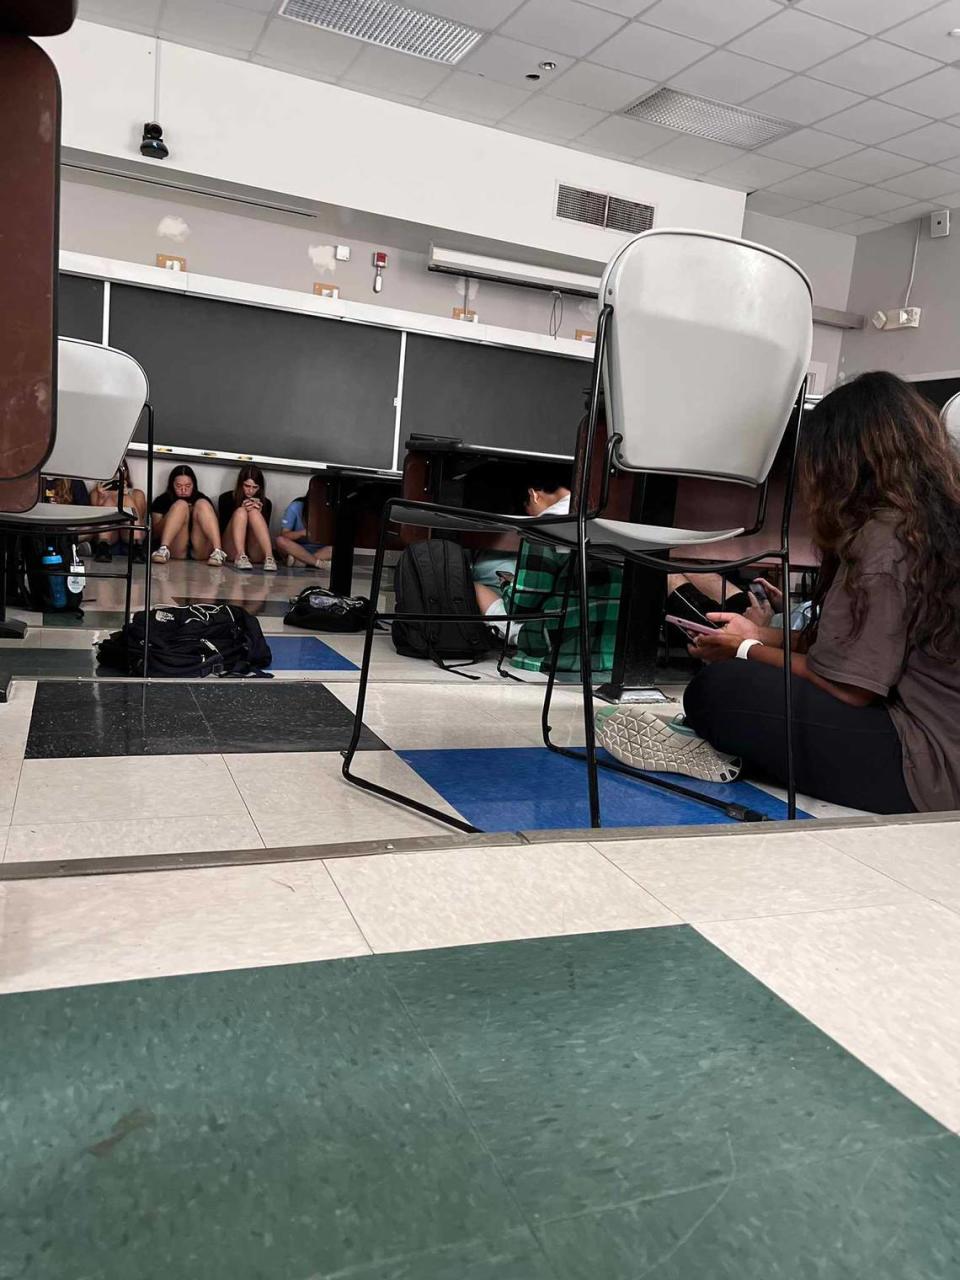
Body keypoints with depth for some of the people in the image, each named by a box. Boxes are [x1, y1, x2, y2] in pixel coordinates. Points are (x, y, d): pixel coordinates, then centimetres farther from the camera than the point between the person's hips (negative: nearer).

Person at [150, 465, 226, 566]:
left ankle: (218, 552, -35)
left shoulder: (201, 498, 19)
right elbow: (155, 533, 8)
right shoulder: (162, 500, 15)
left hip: (200, 552, 1)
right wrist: (169, 516, -8)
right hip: (176, 551, -1)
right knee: (181, 504, -15)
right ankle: (164, 550, -35)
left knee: (202, 504, -14)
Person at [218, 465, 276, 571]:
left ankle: (269, 557, -41)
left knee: (254, 512, -20)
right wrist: (243, 510, -14)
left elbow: (265, 530, 5)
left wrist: (259, 513, -12)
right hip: (233, 552, -1)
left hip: (255, 554, 1)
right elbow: (223, 529, -1)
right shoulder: (226, 498, 6)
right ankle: (240, 557, -41)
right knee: (240, 511, -20)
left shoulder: (266, 503, 9)